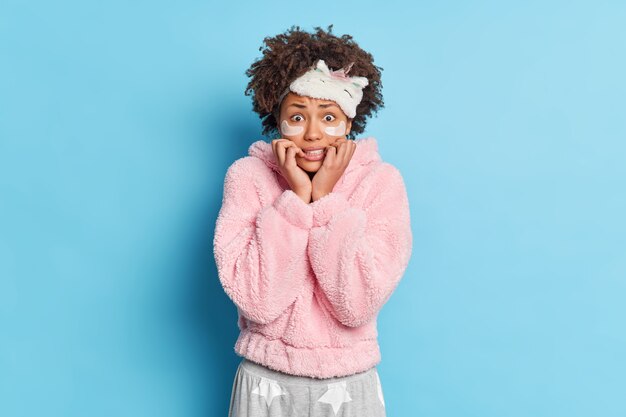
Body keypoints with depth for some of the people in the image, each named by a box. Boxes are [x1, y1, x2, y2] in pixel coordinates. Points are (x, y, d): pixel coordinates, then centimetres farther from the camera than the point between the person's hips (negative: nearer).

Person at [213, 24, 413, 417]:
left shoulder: (382, 181, -10)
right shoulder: (248, 175, -10)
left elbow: (358, 304, -19)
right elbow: (257, 300, -19)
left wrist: (326, 199, -21)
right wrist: (295, 197, -21)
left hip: (349, 384, 0)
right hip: (264, 382, 0)